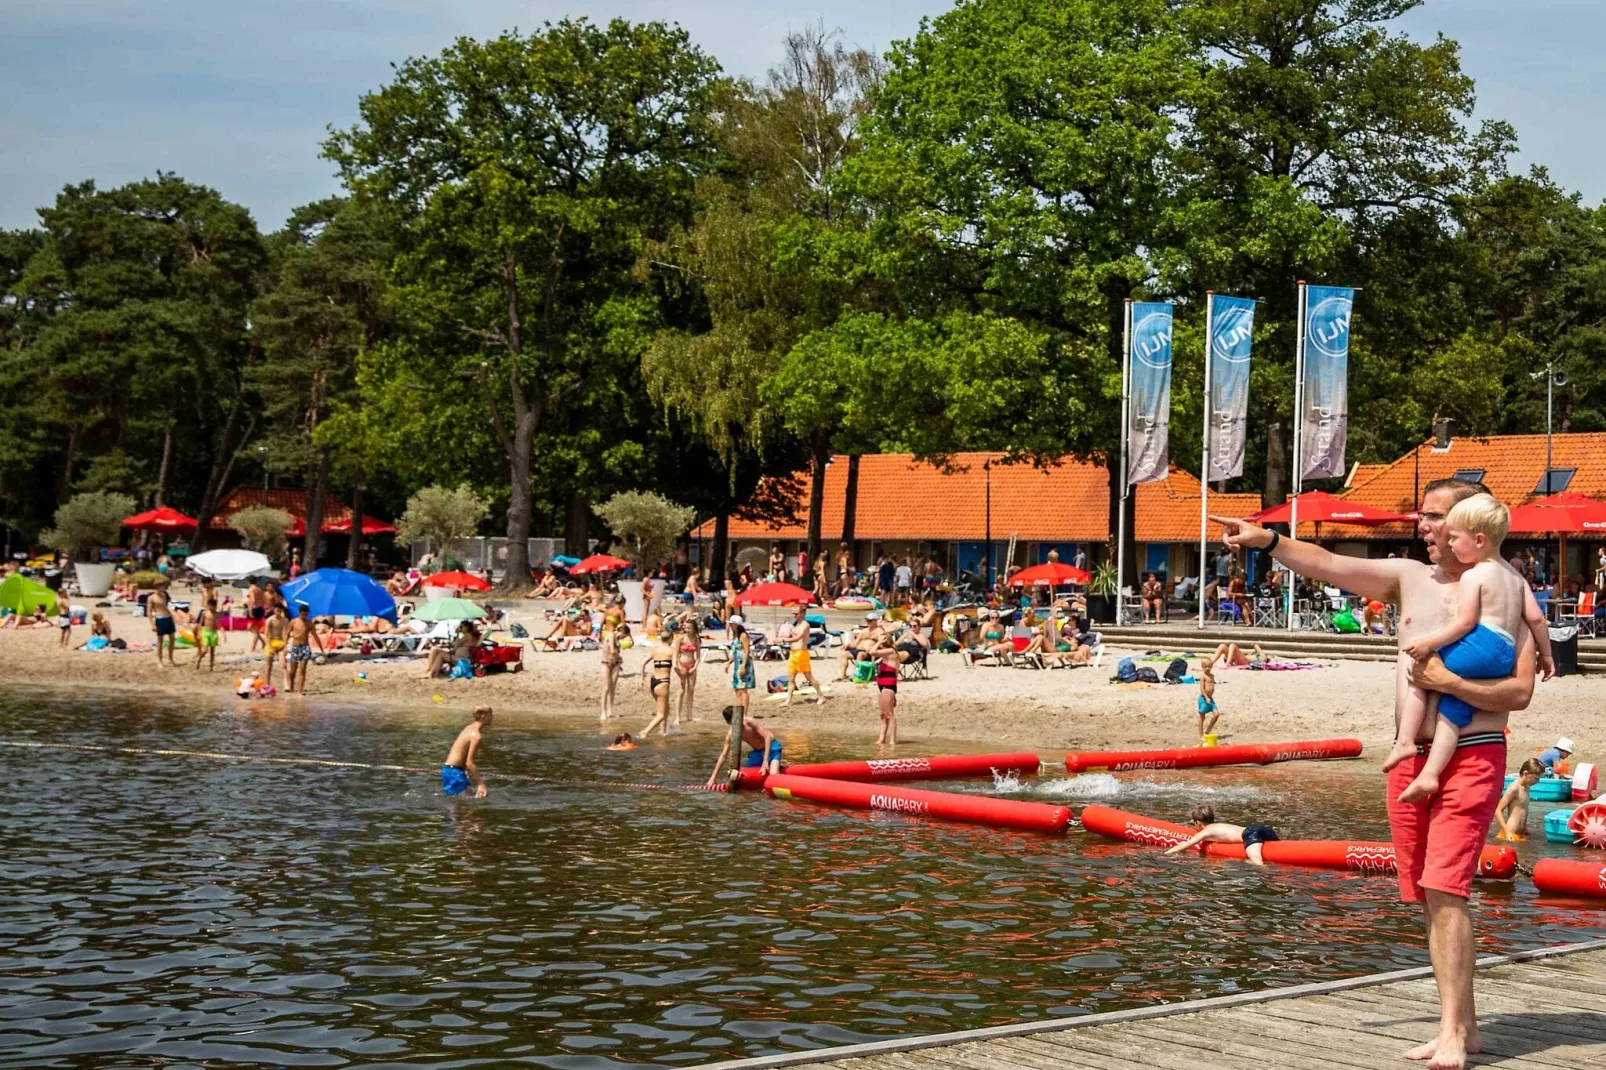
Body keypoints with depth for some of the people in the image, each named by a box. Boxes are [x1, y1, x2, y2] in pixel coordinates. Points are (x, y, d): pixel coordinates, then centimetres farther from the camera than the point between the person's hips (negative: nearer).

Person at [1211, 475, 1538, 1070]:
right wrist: (1267, 541, -7)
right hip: (1411, 758, 6)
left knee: (1445, 890, -15)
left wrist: (1448, 682, -19)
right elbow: (1330, 566, 4)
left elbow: (1520, 692, -11)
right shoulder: (1409, 577, 10)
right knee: (1429, 898, 9)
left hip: (1472, 757, -6)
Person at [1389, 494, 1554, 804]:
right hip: (1506, 659, 8)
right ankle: (1429, 775, -4)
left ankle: (1405, 741, -5)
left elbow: (1465, 622, -11)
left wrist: (1428, 643, -9)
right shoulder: (1514, 575, 22)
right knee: (1452, 712, 8)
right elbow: (1536, 618, 18)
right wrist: (1545, 654, 28)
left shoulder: (1473, 576, -3)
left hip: (1480, 646, -8)